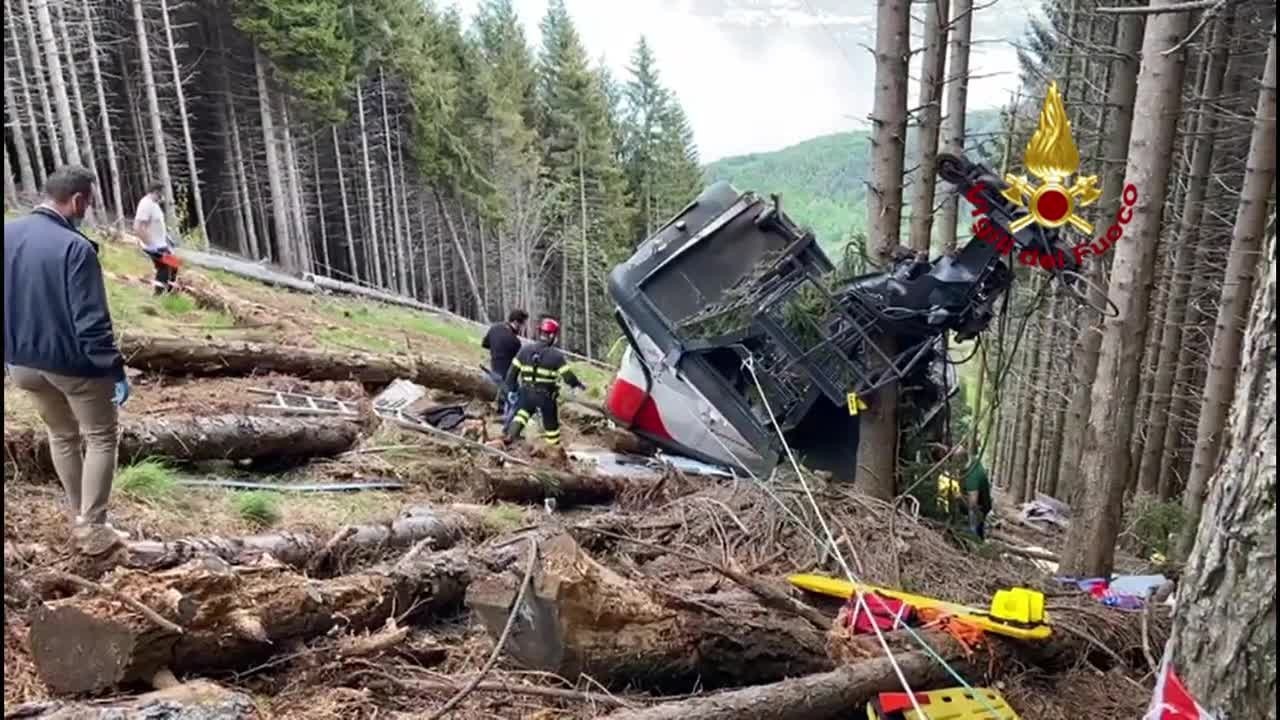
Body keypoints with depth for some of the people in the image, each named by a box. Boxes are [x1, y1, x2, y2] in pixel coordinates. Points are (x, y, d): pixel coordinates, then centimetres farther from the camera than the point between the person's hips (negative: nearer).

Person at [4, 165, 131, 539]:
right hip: (73, 363, -7)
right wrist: (117, 371, -17)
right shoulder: (74, 247, -23)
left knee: (61, 435, 24)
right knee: (100, 438, 10)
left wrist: (13, 352, 20)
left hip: (22, 362, 7)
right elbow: (92, 323, -23)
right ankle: (92, 526, 7)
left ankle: (79, 512, 36)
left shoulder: (8, 235, 0)